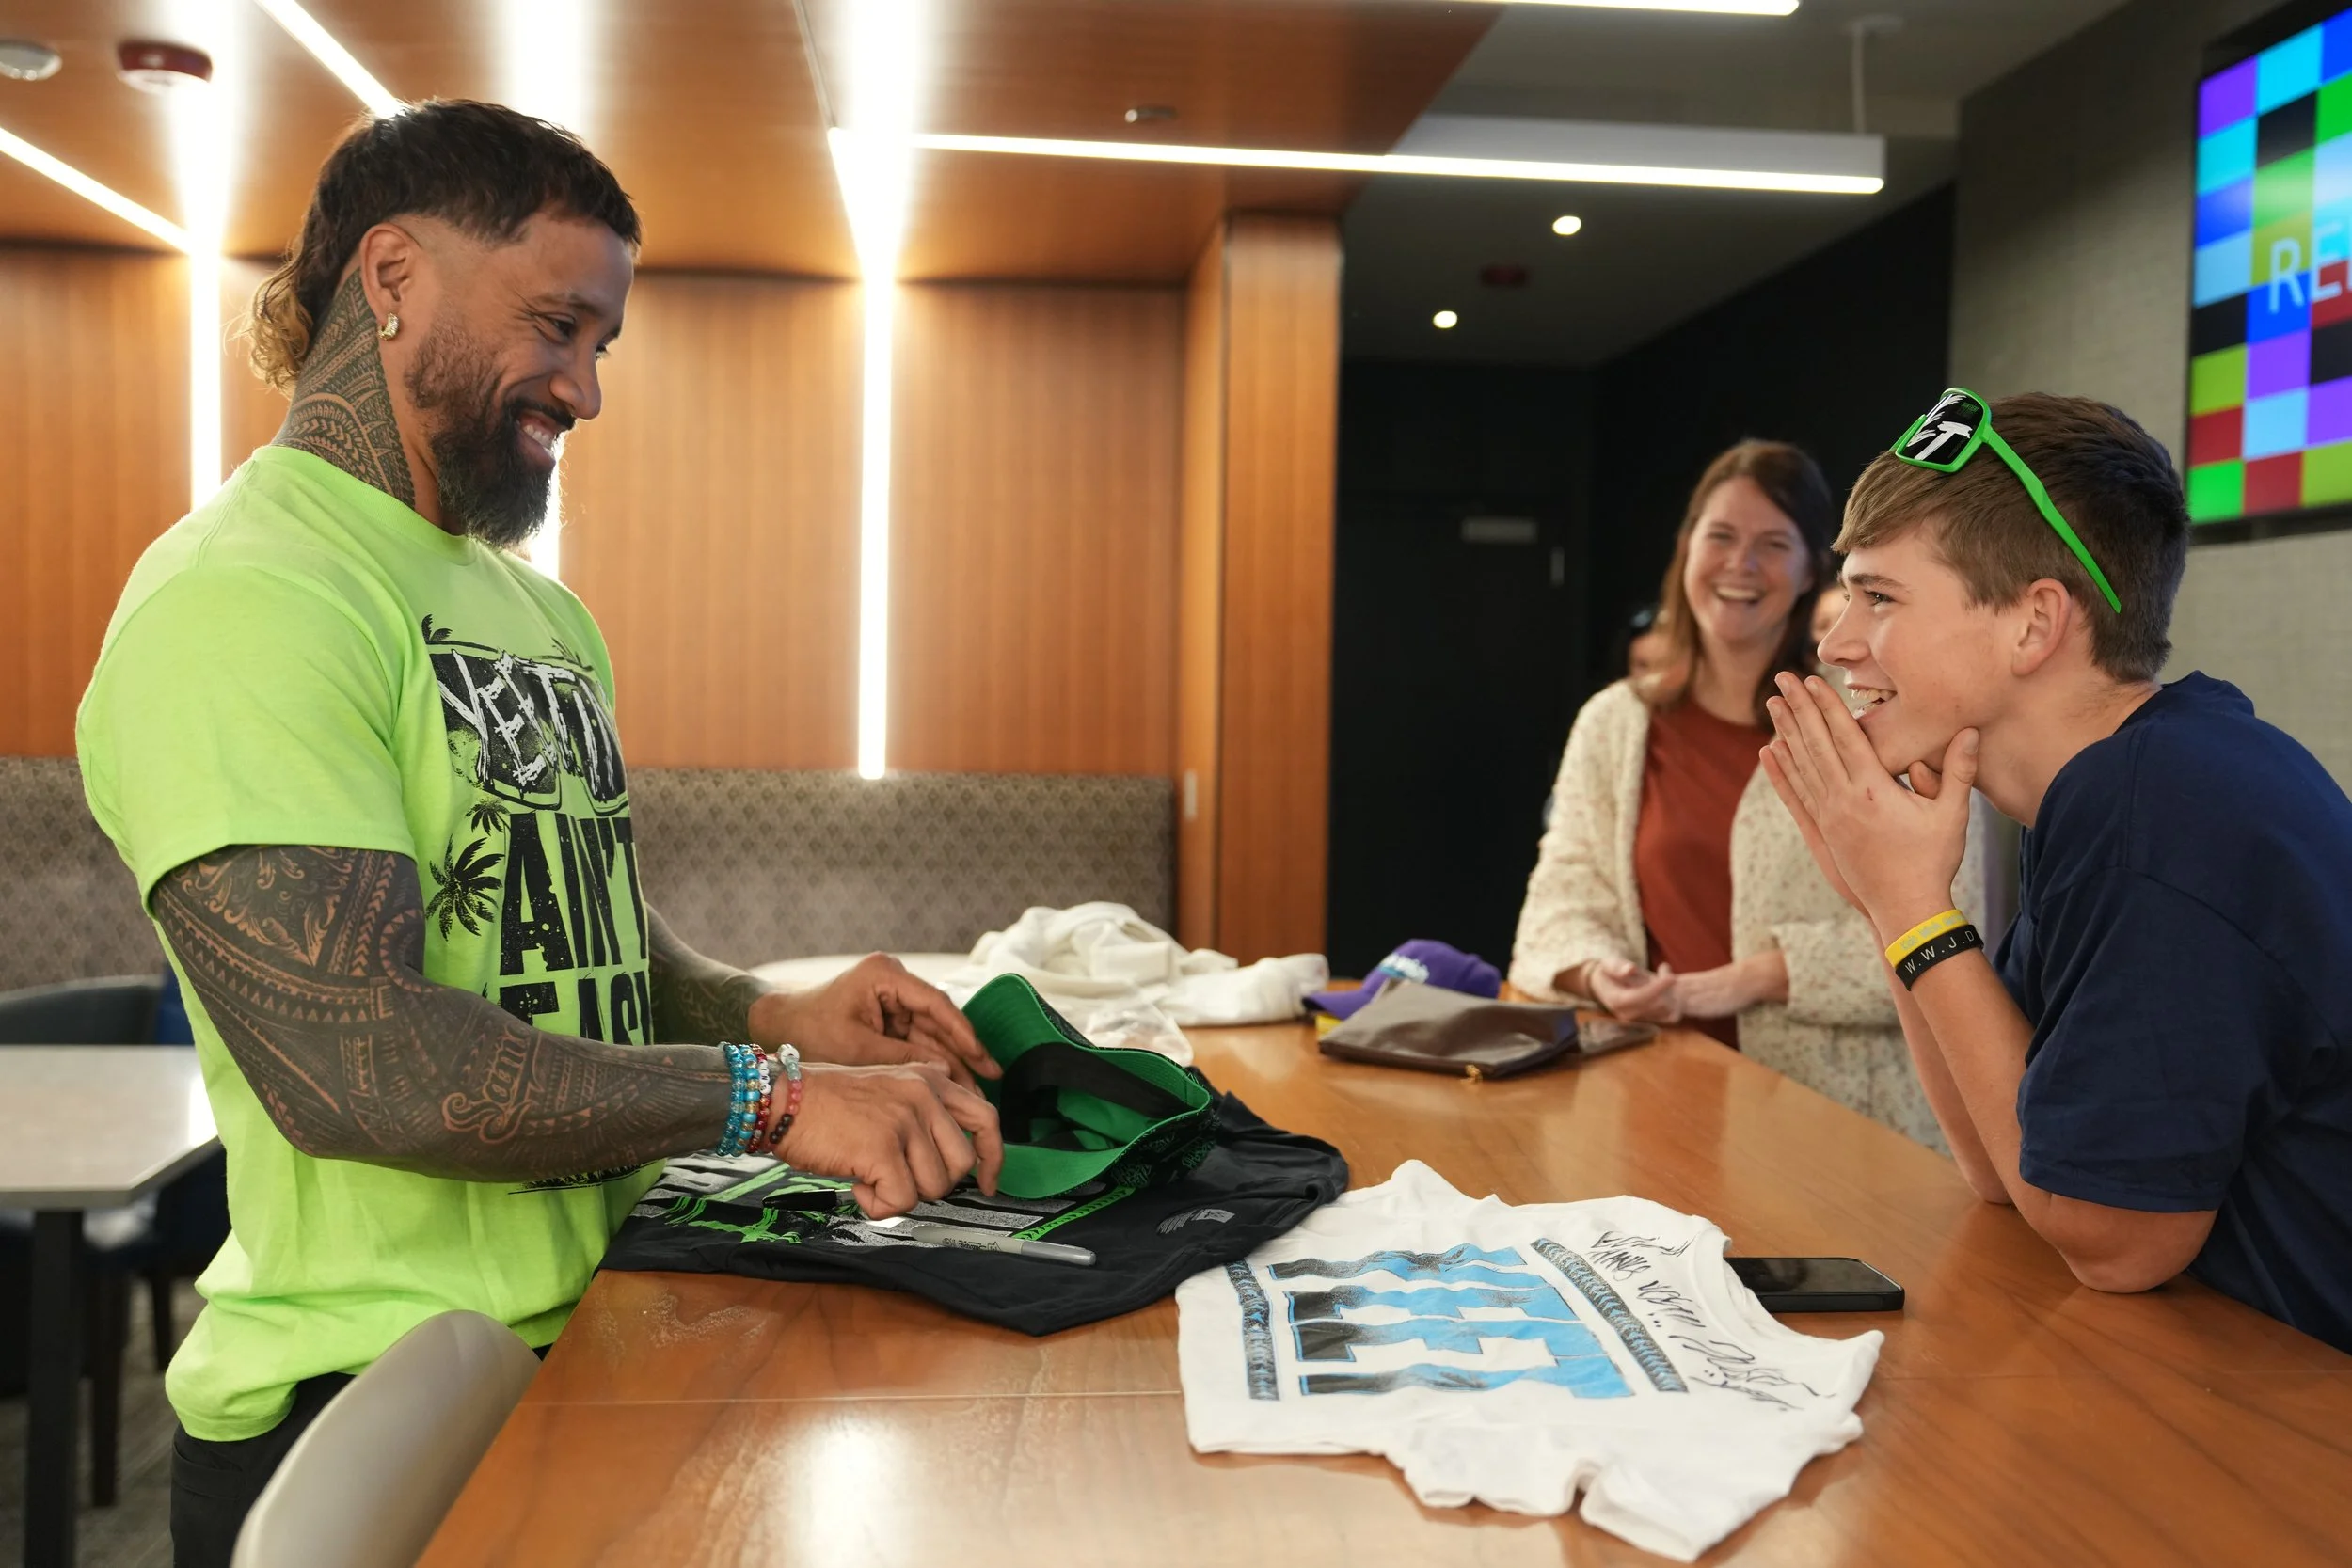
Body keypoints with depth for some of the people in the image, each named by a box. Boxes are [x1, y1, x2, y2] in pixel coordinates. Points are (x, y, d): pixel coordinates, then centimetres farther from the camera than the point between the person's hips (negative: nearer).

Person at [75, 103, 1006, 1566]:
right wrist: (774, 1097, -24)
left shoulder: (537, 609, 13)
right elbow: (346, 1059, -25)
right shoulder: (244, 599, -16)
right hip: (371, 1413, -7)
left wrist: (775, 1012, -4)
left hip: (595, 1330, 8)